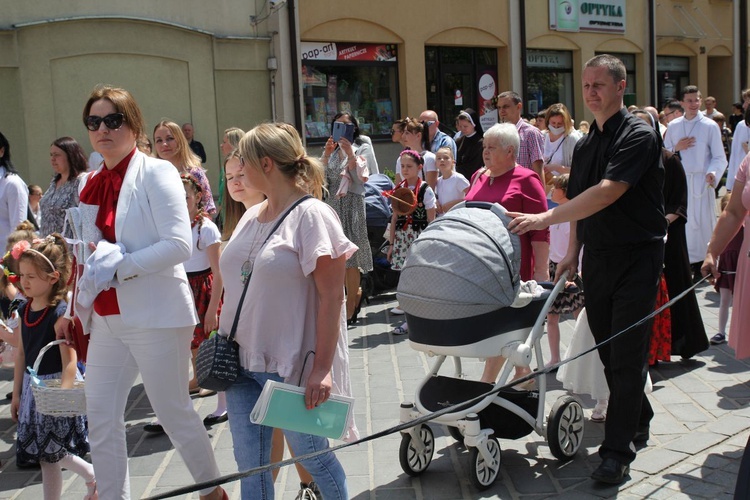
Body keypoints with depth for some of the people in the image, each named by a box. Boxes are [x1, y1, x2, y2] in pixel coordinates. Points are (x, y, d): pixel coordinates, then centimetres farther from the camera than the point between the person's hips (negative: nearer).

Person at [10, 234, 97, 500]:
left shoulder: (60, 312, -18)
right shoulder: (24, 310, 4)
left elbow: (70, 360, -20)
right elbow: (21, 354, 11)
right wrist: (16, 393, 13)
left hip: (55, 385, -7)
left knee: (51, 454, 0)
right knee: (46, 456, 11)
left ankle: (93, 475, 21)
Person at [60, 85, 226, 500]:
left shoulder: (155, 172, -8)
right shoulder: (93, 185, 11)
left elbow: (179, 244, -19)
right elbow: (86, 257, 18)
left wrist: (119, 266, -21)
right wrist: (72, 309, 13)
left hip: (154, 316, -6)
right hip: (107, 320, 7)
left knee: (173, 411, 5)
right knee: (100, 416, 8)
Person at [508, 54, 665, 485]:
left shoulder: (638, 135, -12)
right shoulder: (585, 145, 12)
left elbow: (609, 191, -26)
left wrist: (546, 218, -30)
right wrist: (573, 253, 11)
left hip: (637, 256, -7)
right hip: (597, 258, 7)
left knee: (627, 353, -5)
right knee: (608, 350, 13)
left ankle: (618, 449, 3)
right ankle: (639, 420, 33)